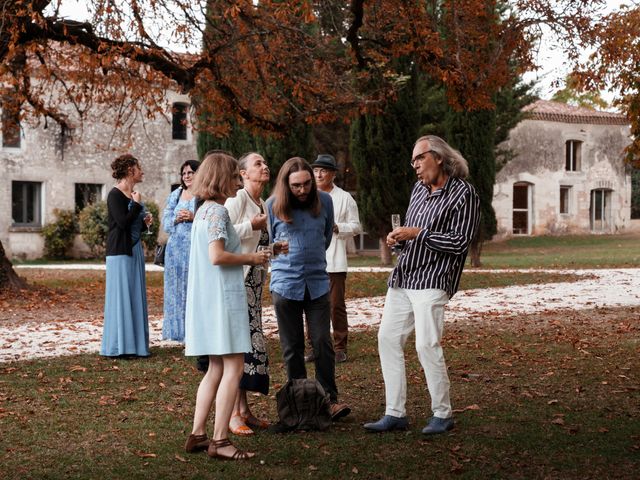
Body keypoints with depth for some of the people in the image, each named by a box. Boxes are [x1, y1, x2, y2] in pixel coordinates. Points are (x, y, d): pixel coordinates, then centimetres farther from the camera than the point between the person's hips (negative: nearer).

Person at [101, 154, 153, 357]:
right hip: (120, 252, -9)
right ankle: (118, 346, 0)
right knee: (121, 296, -6)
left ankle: (134, 344, 15)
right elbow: (123, 222, -21)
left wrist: (145, 222, 4)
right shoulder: (115, 195, -11)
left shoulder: (133, 195, 15)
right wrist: (137, 204, -11)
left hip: (134, 251, 9)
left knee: (135, 296, 9)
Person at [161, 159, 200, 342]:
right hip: (176, 248, 5)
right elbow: (165, 222, 13)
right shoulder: (175, 196, 16)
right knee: (177, 288, 5)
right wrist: (176, 219, -6)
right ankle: (180, 331, 12)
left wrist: (194, 217, -15)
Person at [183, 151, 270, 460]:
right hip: (222, 296, -10)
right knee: (233, 367, -7)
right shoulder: (218, 211, -13)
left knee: (217, 369, 14)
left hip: (206, 298, 10)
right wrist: (251, 258, -10)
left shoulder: (203, 211, 17)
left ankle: (197, 435, 14)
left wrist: (248, 257, 14)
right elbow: (217, 256, -23)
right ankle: (219, 441, -7)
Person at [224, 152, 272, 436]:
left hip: (255, 282, 9)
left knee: (251, 341, 10)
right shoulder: (237, 200, -10)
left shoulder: (262, 205, 16)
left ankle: (244, 410, 17)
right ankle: (233, 415, -5)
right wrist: (251, 226, -20)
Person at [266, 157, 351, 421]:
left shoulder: (324, 201, 1)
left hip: (317, 282, 1)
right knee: (292, 347, 6)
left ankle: (330, 399, 4)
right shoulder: (273, 205, -4)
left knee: (322, 342, -3)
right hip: (285, 283, -1)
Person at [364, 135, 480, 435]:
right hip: (401, 278, 8)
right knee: (388, 339, 6)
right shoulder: (420, 188, 17)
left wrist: (417, 233, -15)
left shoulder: (463, 194, -7)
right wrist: (398, 238, 3)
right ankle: (395, 414, 13)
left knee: (427, 345, -12)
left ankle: (442, 415, 4)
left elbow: (460, 242, -15)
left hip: (431, 280, -8)